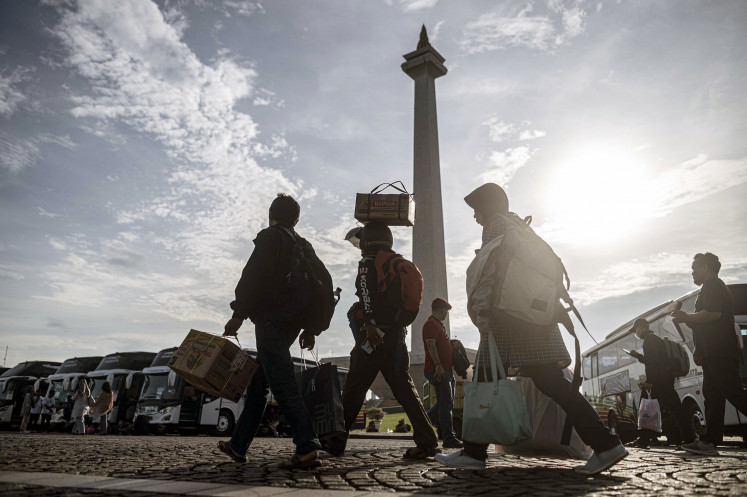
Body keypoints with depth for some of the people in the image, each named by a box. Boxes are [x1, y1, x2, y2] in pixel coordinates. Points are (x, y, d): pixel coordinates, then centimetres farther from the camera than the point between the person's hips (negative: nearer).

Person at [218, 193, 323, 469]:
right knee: (258, 382, 16)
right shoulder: (305, 247, 18)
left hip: (270, 319, -8)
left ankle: (308, 447, -17)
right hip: (292, 321, 8)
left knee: (282, 384, -11)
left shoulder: (270, 237, -2)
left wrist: (238, 314, -11)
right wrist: (310, 328, 19)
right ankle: (238, 445, 25)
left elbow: (253, 277, -14)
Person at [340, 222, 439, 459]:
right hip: (397, 336, 6)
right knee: (405, 389, 8)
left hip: (373, 337, -6)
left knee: (353, 390, 3)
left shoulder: (367, 264, -3)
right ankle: (427, 441, 3)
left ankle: (336, 442, 12)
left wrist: (370, 323, -30)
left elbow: (366, 294, -22)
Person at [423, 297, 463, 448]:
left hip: (445, 369, 11)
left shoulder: (438, 325, 24)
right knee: (446, 403, -10)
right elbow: (430, 344, -19)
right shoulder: (431, 324, -8)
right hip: (438, 369, -11)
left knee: (445, 402, 15)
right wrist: (438, 365, -26)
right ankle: (449, 438, -7)